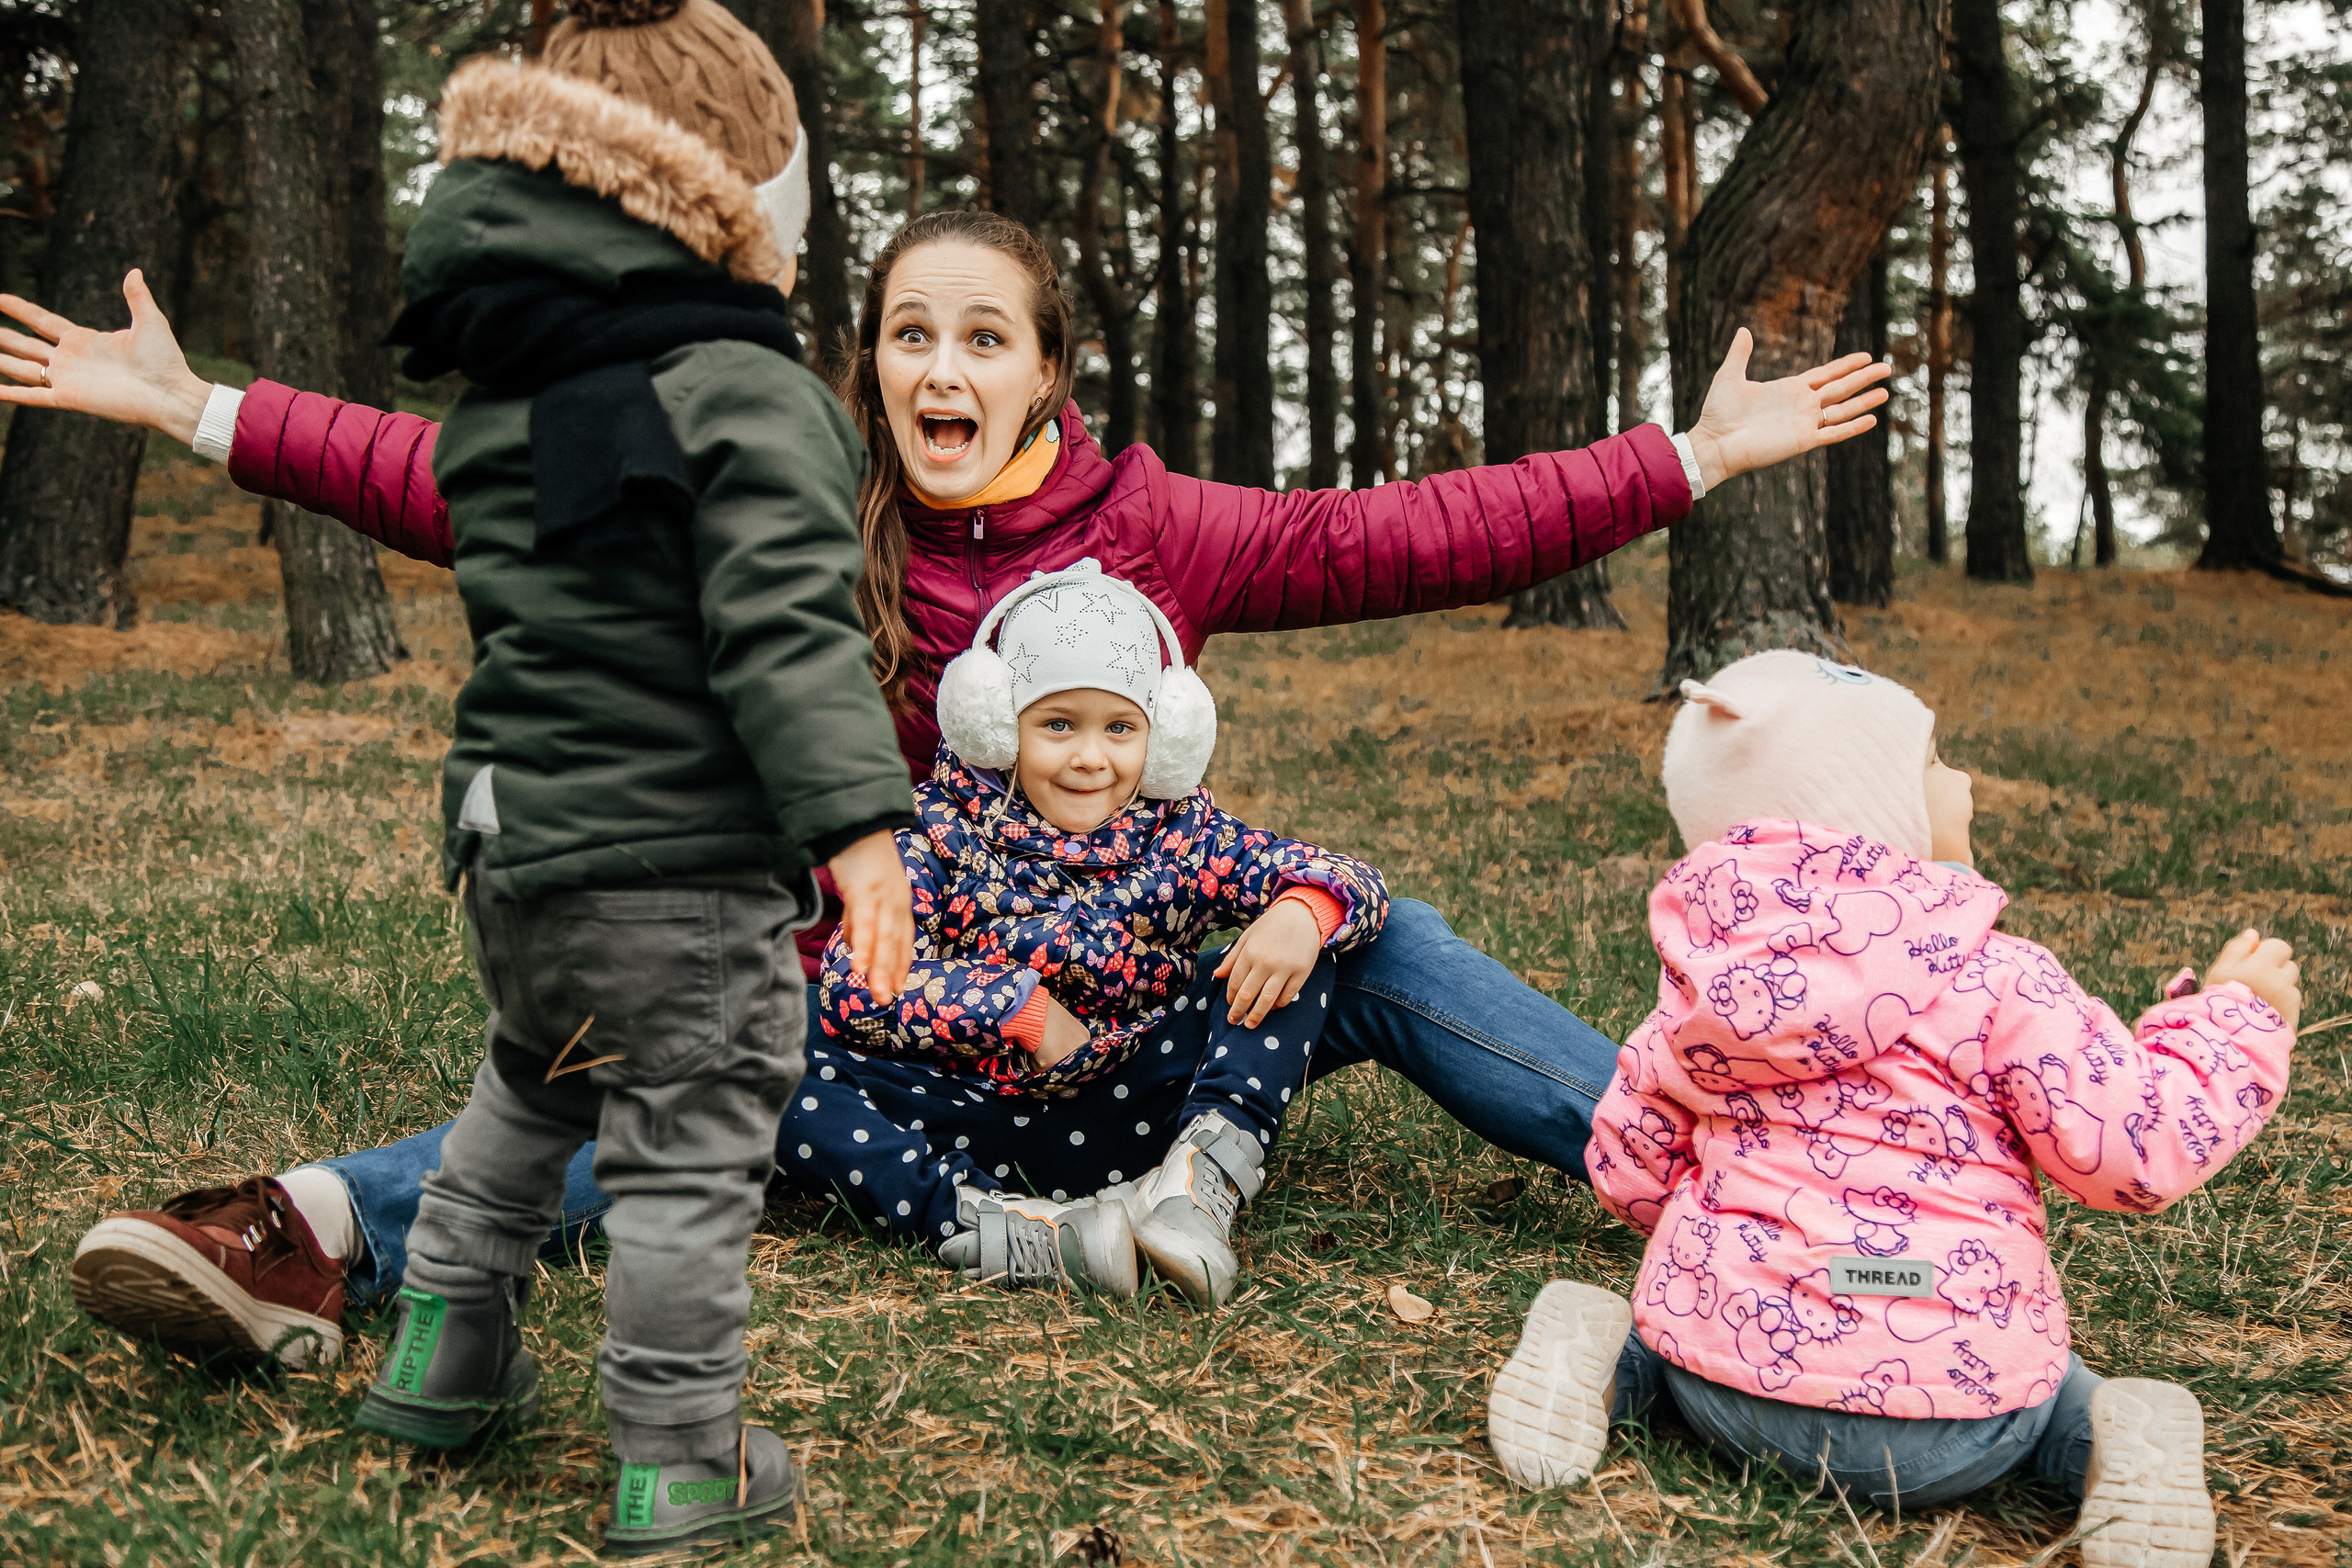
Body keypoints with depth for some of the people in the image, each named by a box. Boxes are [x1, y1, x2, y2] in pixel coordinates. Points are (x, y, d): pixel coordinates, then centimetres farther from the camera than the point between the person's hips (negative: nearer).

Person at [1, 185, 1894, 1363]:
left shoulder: (1150, 528, -1)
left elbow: (1409, 536, -4)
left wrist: (1693, 456, -8)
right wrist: (207, 412, -10)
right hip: (885, 1038, -1)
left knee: (1384, 947, -16)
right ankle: (330, 1230, -44)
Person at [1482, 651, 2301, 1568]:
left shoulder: (1705, 977, 8)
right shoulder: (1996, 980, -9)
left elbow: (1627, 1163, 14)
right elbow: (2142, 1149, -9)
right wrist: (2238, 1013, 6)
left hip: (1724, 1390, 3)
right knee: (2053, 1393, 28)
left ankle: (1609, 1359, 4)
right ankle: (2112, 1438, -5)